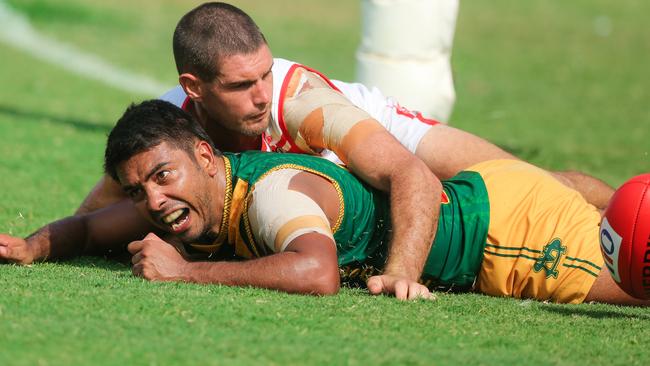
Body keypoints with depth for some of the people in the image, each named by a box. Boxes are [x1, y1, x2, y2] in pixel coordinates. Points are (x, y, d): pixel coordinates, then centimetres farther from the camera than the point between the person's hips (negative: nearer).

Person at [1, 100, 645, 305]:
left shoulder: (272, 190, -32)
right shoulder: (191, 203, -7)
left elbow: (316, 273, -51)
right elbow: (94, 226, 10)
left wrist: (183, 271, -42)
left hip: (508, 217, -8)